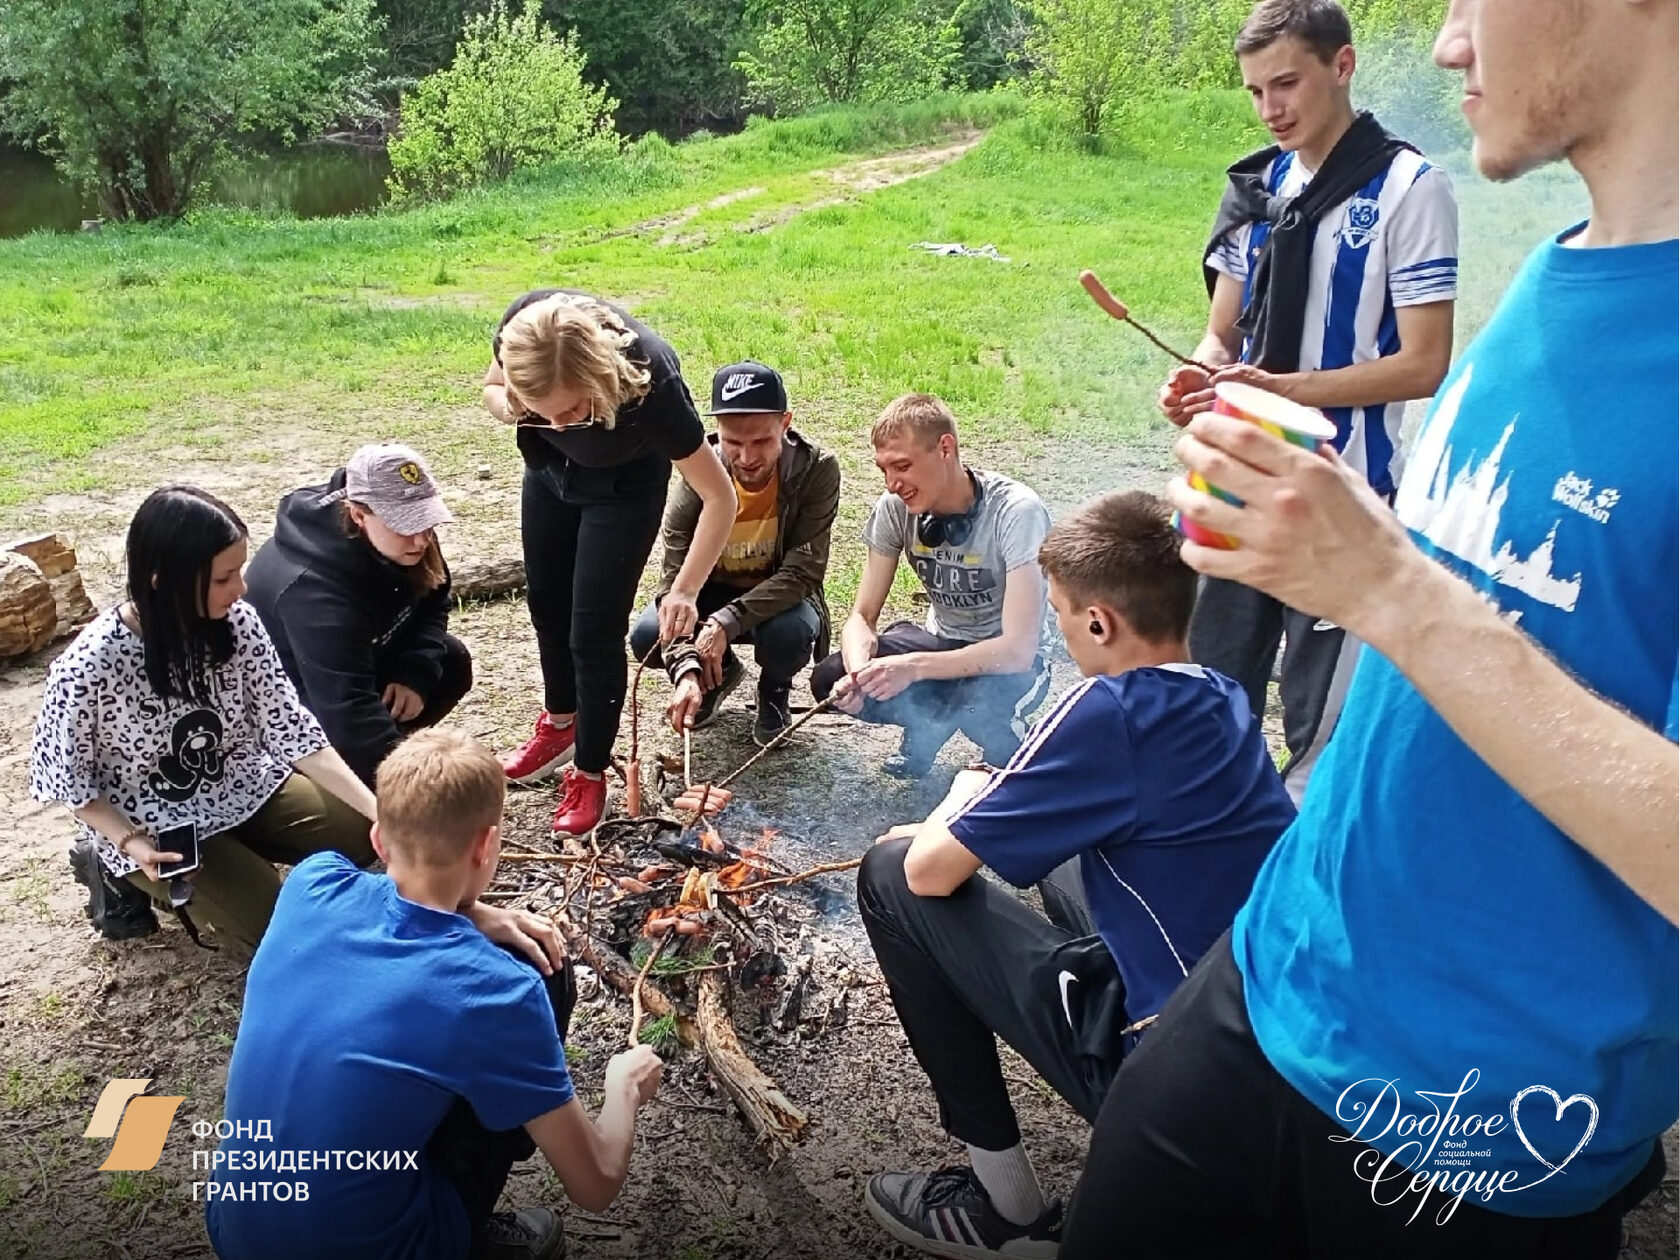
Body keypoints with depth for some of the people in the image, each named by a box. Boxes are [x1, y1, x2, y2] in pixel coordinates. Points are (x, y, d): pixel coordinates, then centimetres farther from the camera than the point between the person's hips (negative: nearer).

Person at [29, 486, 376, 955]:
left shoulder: (237, 622, -16)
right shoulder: (88, 667, -28)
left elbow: (292, 728, -14)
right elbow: (67, 779, -12)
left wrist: (379, 810, -20)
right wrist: (133, 844, -24)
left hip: (243, 788, 5)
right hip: (154, 829, -5)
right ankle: (125, 873, 8)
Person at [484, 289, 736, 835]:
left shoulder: (651, 383, -43)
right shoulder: (522, 329, -34)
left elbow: (720, 497, -32)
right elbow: (492, 388, -9)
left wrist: (685, 590, -38)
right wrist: (506, 406, -33)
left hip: (624, 485, -5)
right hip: (551, 468, 5)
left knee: (595, 630, -5)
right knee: (546, 604, 18)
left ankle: (590, 773, 16)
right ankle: (561, 724, 43)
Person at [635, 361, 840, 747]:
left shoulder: (817, 470, -25)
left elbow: (802, 572, -26)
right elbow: (676, 578, -24)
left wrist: (725, 622, -38)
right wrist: (686, 669, -39)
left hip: (781, 598, -2)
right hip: (711, 592, 2)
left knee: (789, 635, -36)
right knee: (647, 637, -25)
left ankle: (774, 689, 4)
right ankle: (721, 672, 11)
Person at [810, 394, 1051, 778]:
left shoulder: (1016, 512, -28)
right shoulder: (895, 508, -14)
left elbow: (1019, 649, -32)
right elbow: (862, 616, -9)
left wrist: (914, 668, -41)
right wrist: (858, 672, -32)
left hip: (1009, 660, -4)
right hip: (941, 642, 4)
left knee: (981, 704, -38)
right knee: (829, 680, -18)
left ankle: (1005, 746, 0)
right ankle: (928, 725, 9)